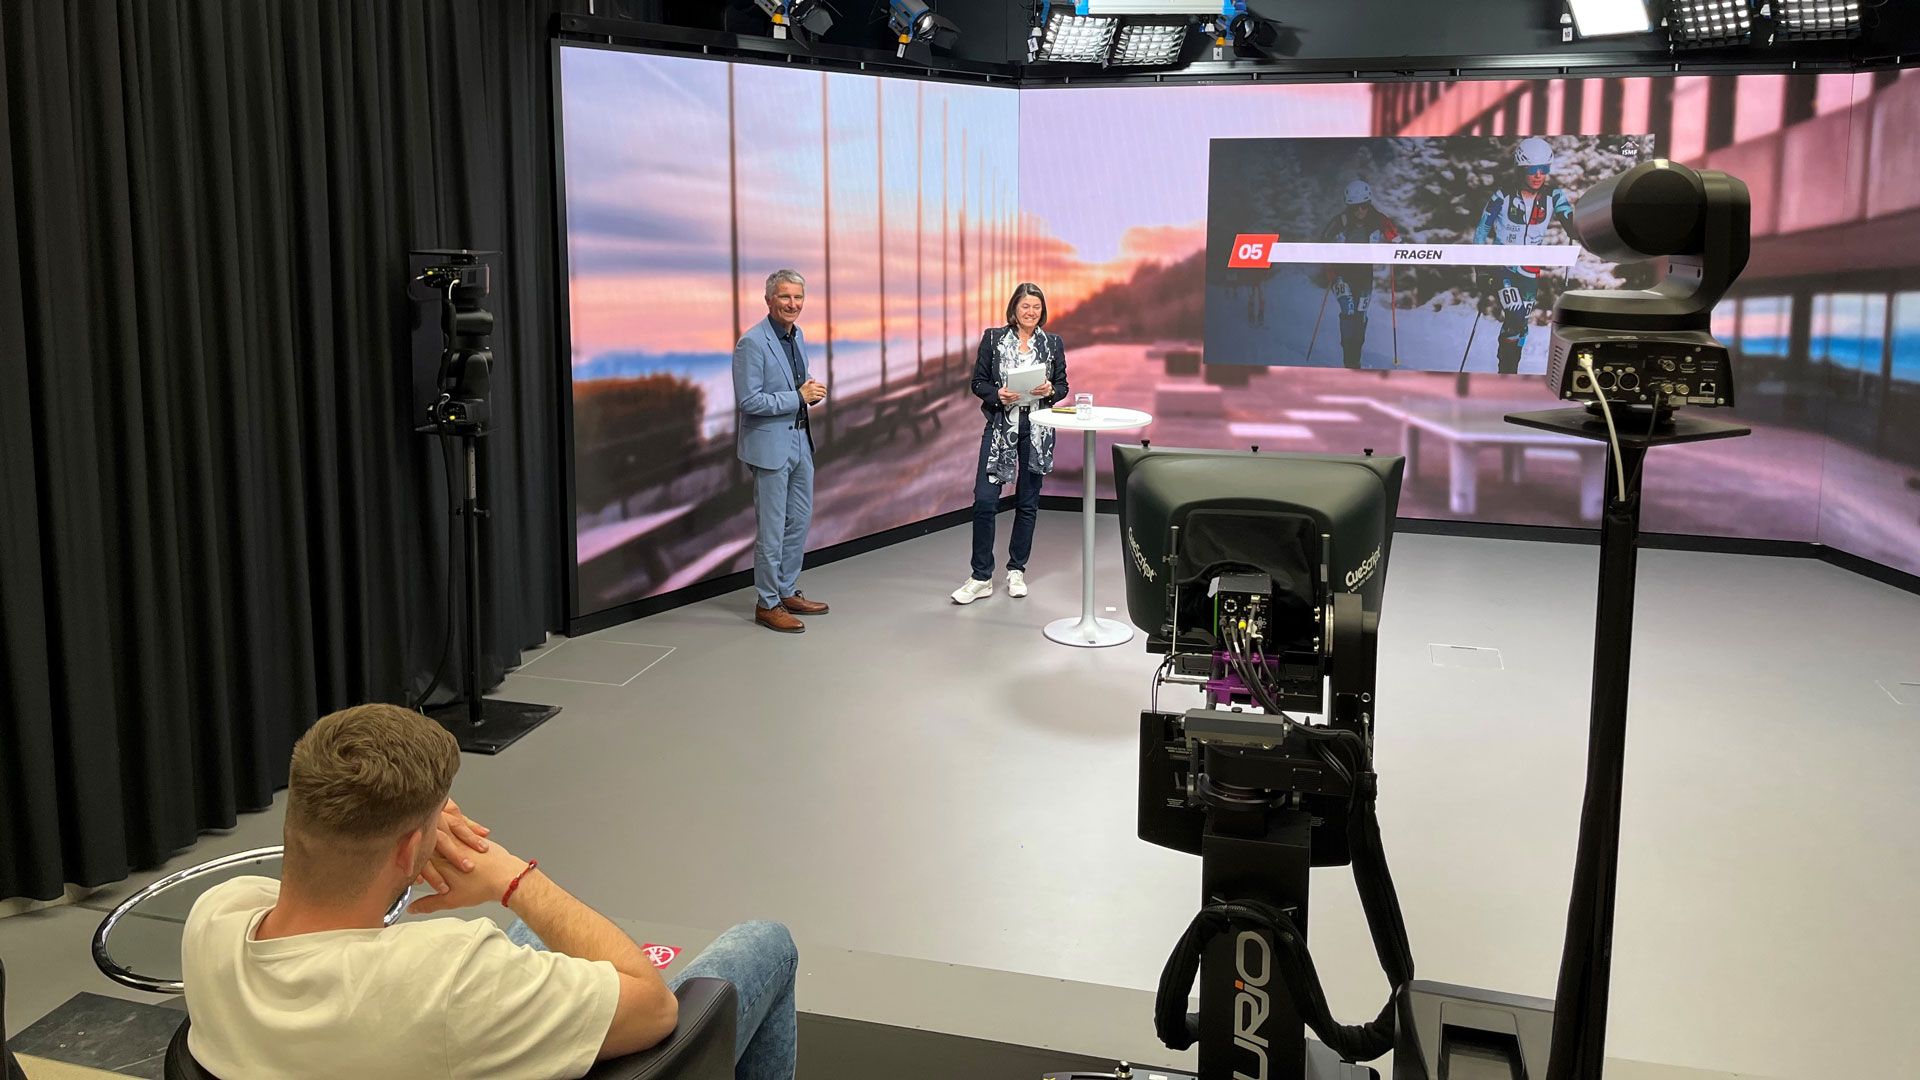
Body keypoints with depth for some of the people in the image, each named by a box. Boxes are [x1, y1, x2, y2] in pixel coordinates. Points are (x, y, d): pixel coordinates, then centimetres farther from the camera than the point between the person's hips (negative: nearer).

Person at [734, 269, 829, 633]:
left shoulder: (798, 336, 9)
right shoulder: (752, 342, -16)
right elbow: (749, 401, -21)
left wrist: (812, 391, -1)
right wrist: (800, 397, -19)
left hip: (800, 440, 8)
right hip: (770, 444, -8)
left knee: (800, 521, 16)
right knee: (771, 529, 0)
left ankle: (788, 592, 29)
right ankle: (767, 604, 11)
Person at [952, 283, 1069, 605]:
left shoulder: (1053, 343, 5)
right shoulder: (993, 338, 1)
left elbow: (1062, 386, 9)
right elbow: (978, 383, 3)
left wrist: (1049, 390, -12)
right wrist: (998, 394, -16)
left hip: (1037, 430, 2)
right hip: (1000, 426, -1)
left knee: (1028, 502, 8)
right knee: (984, 500, -9)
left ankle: (1016, 571, 21)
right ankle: (981, 577, 0)